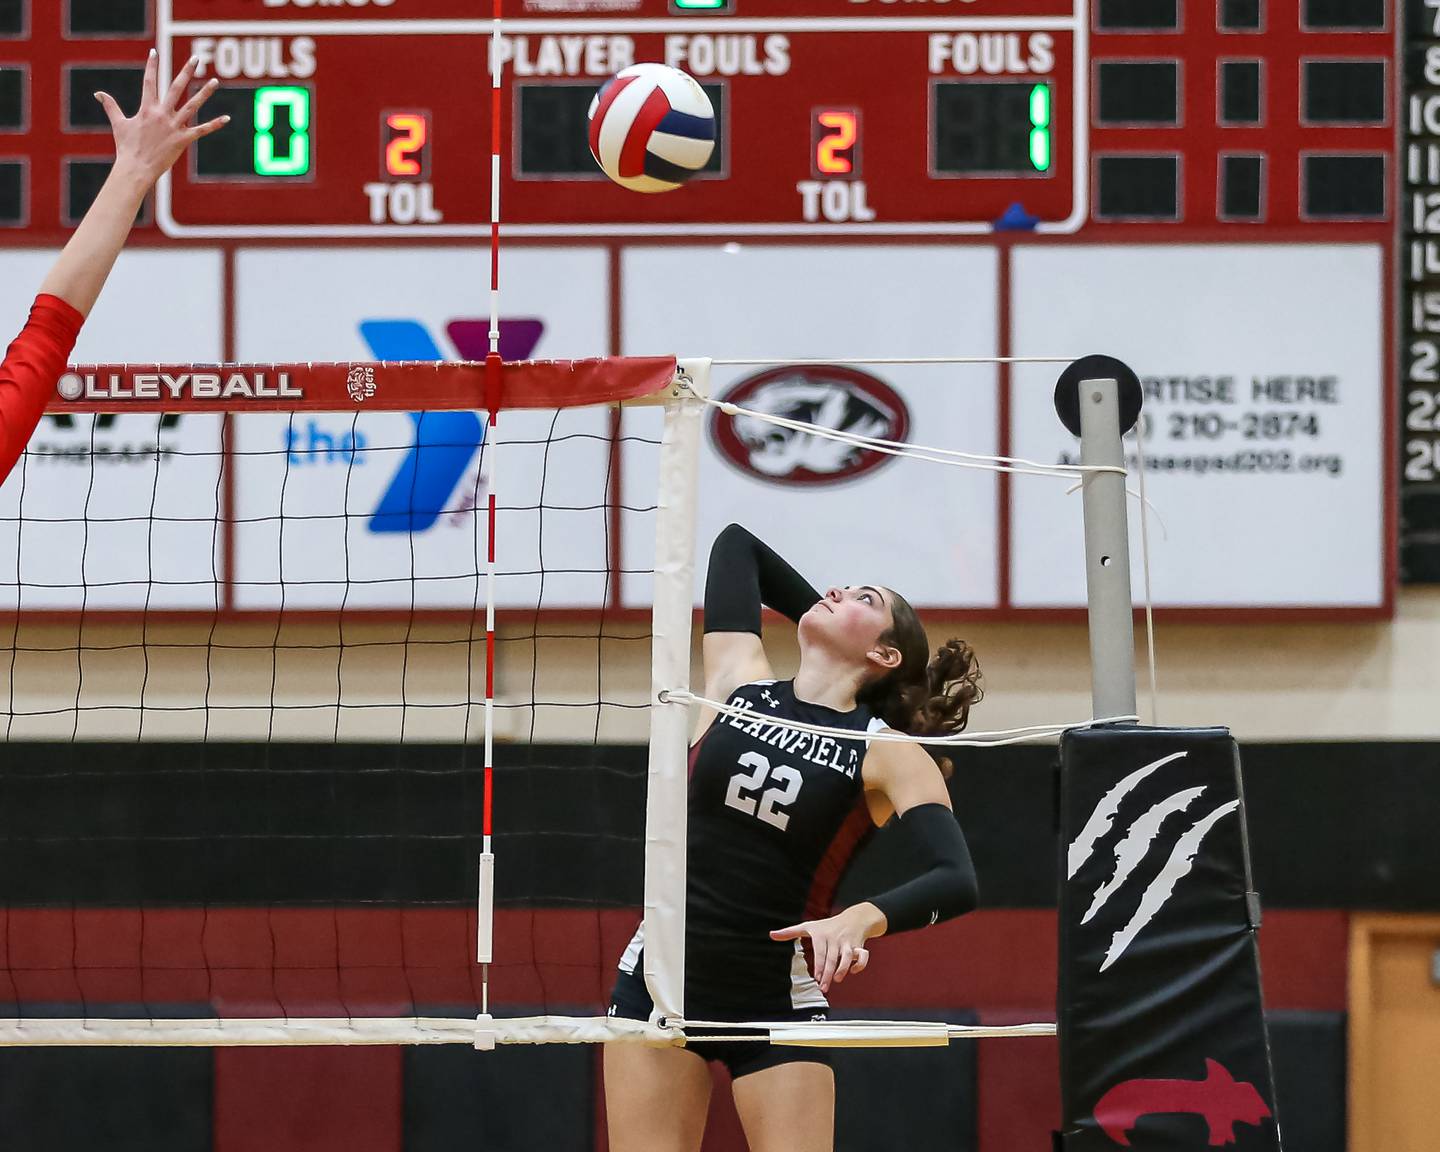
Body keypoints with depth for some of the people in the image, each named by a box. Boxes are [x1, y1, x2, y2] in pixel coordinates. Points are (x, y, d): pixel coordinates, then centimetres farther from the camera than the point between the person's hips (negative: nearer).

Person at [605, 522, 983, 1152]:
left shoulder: (890, 755, -5)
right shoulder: (740, 680, 5)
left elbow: (956, 882, -20)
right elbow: (735, 544, 18)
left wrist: (858, 920, -38)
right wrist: (823, 621, 22)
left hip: (779, 1002, -3)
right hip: (657, 981, 3)